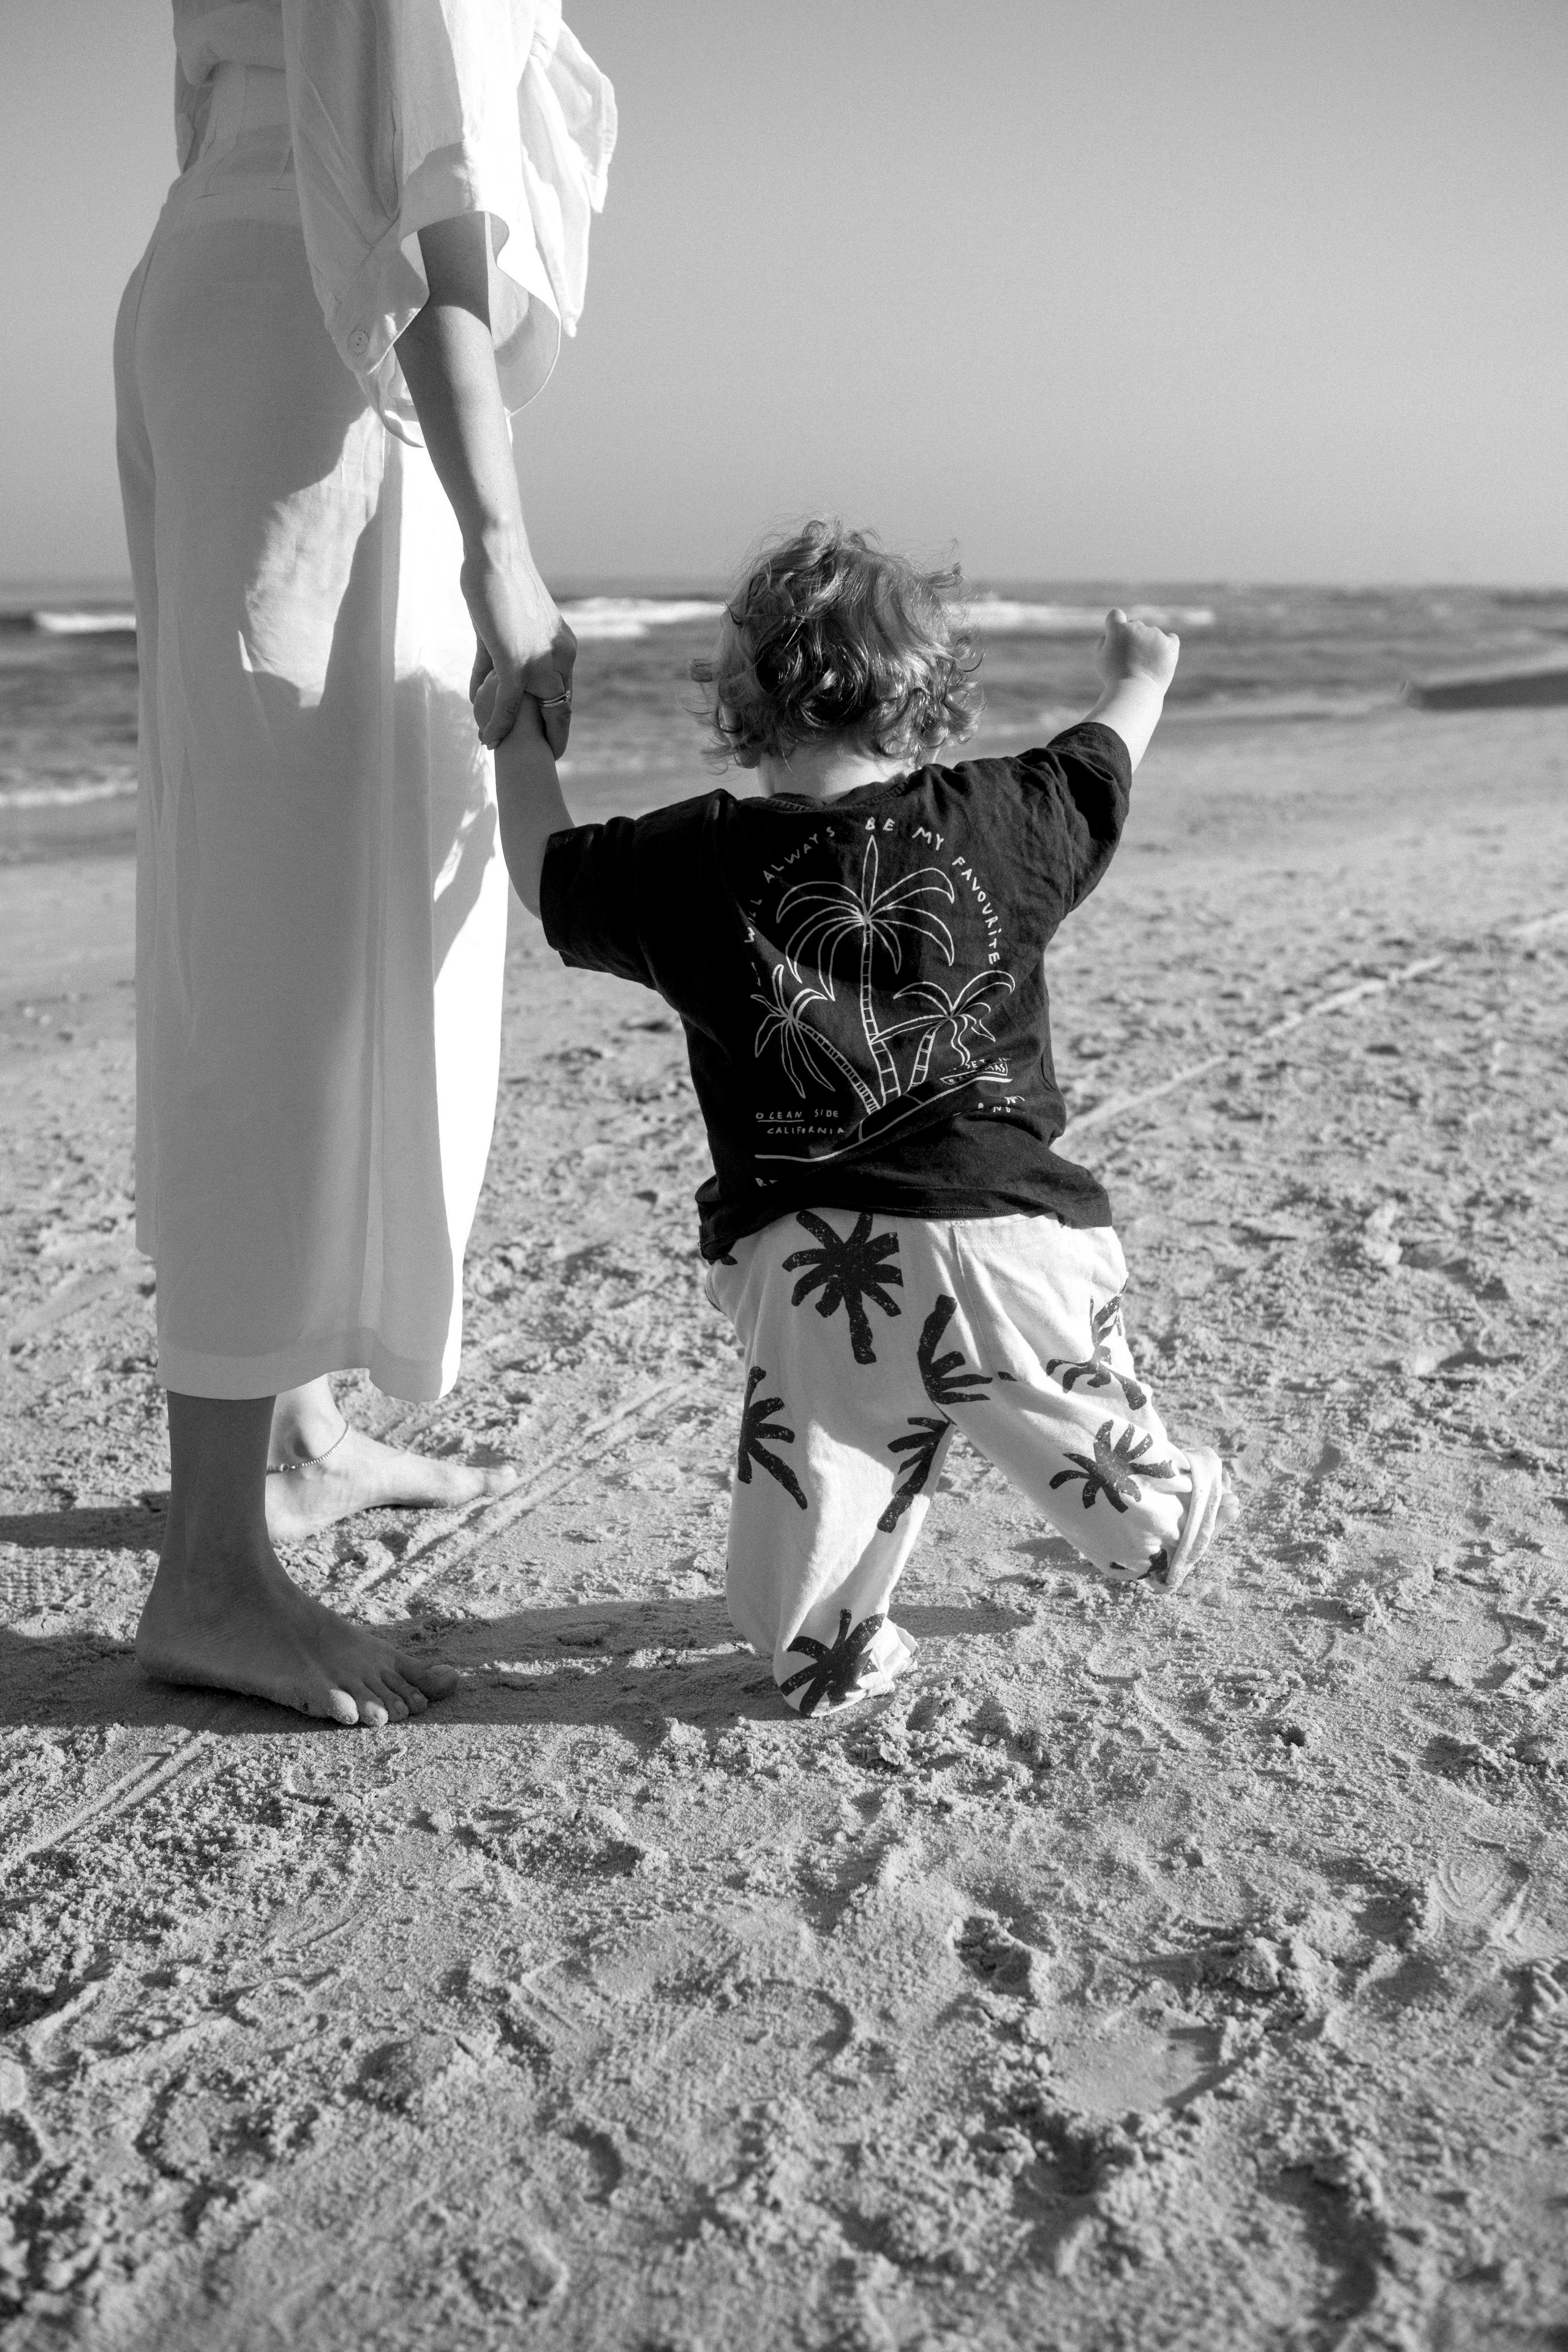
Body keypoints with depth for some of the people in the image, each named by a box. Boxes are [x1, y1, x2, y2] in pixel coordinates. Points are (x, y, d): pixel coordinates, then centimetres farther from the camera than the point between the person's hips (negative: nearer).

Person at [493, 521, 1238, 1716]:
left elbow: (548, 869, 13)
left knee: (818, 1439, 11)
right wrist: (1141, 678, 43)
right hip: (999, 1217, 2)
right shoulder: (996, 821, 1)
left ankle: (823, 1648, 18)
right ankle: (1160, 1520, 45)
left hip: (800, 1251, -1)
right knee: (1083, 1412, 22)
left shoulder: (696, 862, -2)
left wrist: (523, 737, 31)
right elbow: (1099, 765, 21)